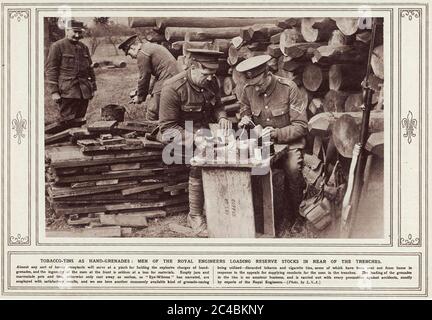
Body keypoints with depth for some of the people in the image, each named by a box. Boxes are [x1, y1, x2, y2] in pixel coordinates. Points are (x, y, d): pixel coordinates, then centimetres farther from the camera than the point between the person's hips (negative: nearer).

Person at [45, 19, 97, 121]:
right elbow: (50, 69, -6)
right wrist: (54, 91, -11)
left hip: (84, 93, 6)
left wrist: (93, 88, 20)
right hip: (67, 92, -6)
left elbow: (89, 68, 25)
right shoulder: (57, 46, -2)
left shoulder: (84, 47, 17)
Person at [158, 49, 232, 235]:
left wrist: (222, 117, -9)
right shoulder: (173, 88, -20)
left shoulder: (211, 82, -1)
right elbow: (167, 126, -18)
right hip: (176, 131, -6)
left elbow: (217, 106, 16)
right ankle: (195, 216, -22)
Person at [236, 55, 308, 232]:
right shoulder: (248, 90, -1)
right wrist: (245, 118, -1)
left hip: (288, 142, -4)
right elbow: (245, 109, 24)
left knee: (292, 168, -34)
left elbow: (301, 126, -14)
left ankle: (295, 213, -8)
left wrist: (276, 134, -28)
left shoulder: (288, 88, -14)